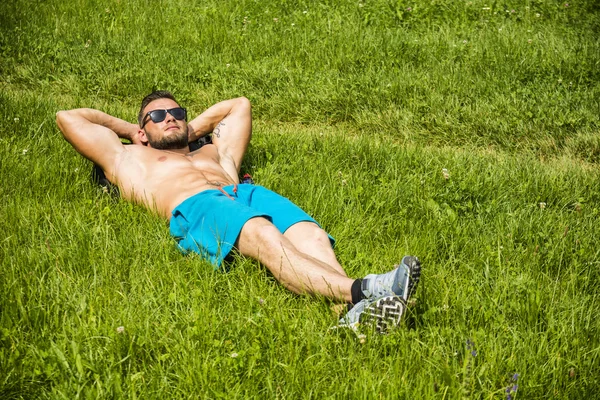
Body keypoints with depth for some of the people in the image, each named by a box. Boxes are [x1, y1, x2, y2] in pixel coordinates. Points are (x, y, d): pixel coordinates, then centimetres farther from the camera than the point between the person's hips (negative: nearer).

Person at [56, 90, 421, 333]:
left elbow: (240, 105, 57)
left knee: (311, 236, -28)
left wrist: (194, 129, 53)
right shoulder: (129, 159, 34)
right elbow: (67, 117, 41)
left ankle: (359, 312, -55)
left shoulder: (215, 155, 43)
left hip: (248, 192, 6)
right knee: (265, 237, -37)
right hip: (192, 207, -5)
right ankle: (359, 291, -59)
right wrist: (128, 129, 48)